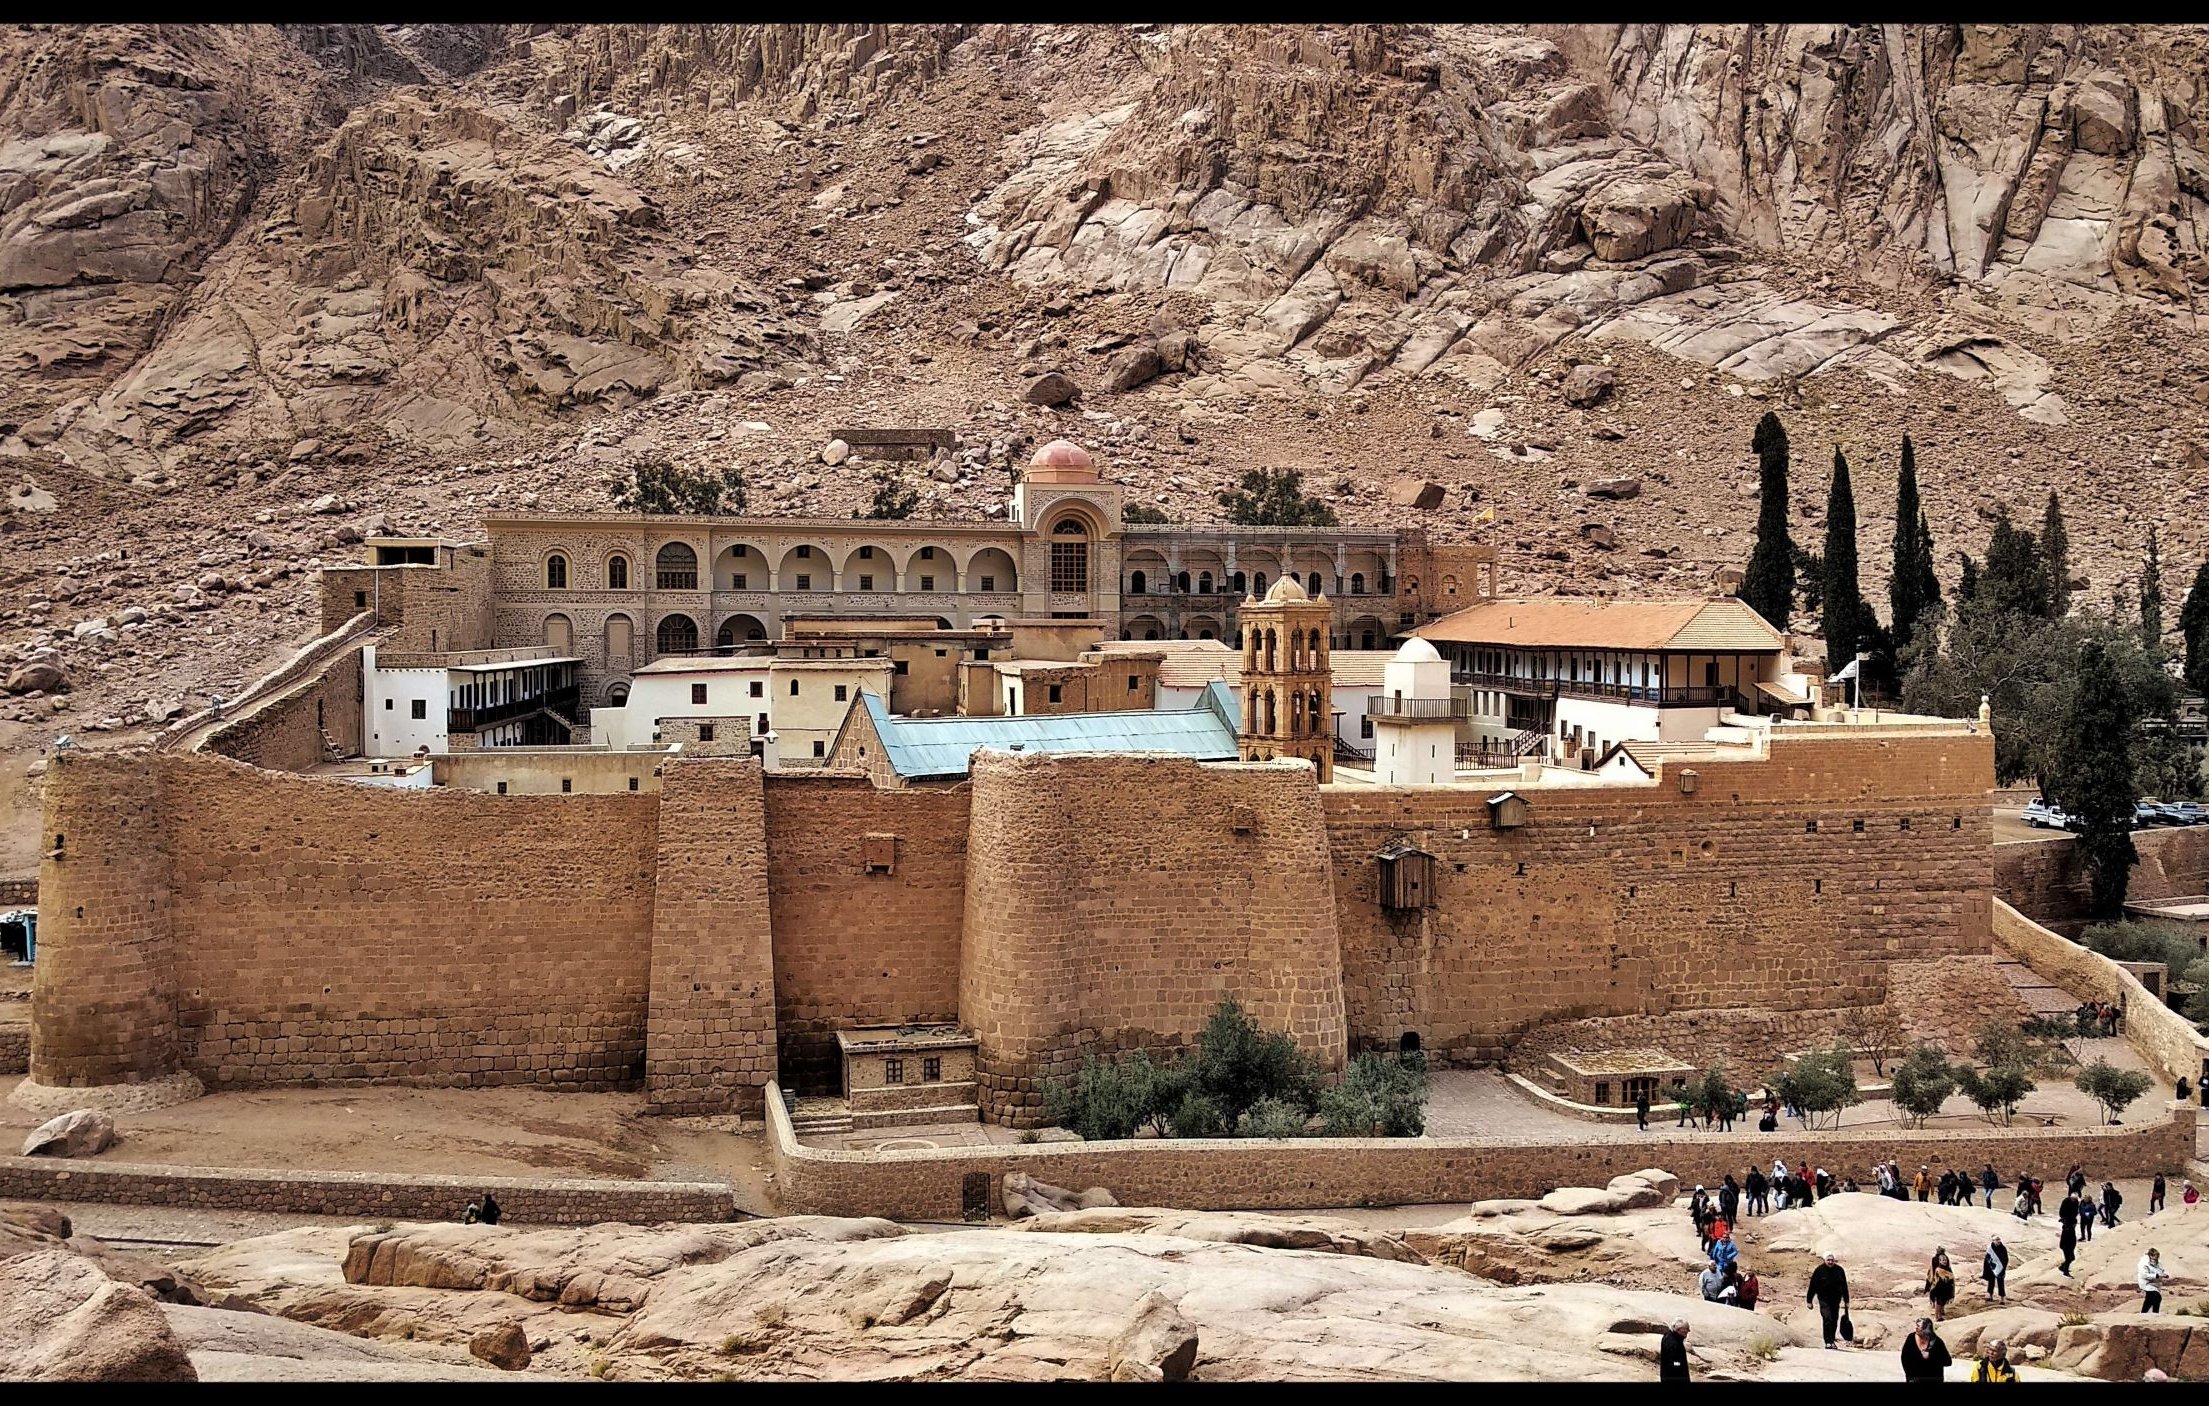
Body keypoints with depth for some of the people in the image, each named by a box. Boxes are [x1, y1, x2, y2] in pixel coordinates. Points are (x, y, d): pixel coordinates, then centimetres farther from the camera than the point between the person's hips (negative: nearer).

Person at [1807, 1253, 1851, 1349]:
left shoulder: (1839, 1270, 4)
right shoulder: (1819, 1270, -5)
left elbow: (1844, 1287, 12)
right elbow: (1812, 1286, -1)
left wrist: (1846, 1301, 13)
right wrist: (1809, 1301, -1)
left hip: (1836, 1300, 3)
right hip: (1824, 1299, -3)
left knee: (1834, 1320, 5)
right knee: (1827, 1319, -15)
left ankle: (1832, 1340, 19)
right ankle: (1828, 1341, -12)